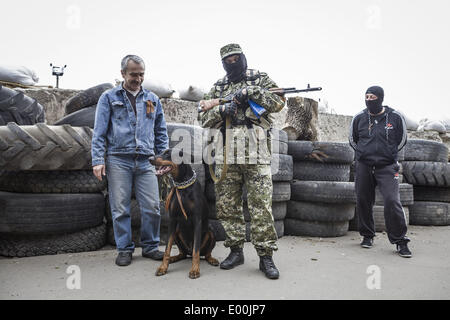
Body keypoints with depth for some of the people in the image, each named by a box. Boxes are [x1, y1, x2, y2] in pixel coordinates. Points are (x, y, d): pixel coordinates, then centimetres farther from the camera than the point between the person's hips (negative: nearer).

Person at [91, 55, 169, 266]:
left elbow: (161, 131, 19)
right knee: (120, 208, 3)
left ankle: (150, 246, 17)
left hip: (145, 161, 2)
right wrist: (98, 160, -6)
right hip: (118, 160, -2)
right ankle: (124, 249, 17)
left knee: (152, 207, -1)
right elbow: (99, 132, 4)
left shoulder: (152, 99, 16)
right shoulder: (109, 98, 8)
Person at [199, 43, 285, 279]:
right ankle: (236, 251, 21)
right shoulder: (218, 88, 18)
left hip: (257, 155, -3)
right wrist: (221, 110, -6)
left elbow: (279, 102, -4)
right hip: (226, 156, 4)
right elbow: (203, 118, 12)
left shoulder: (260, 79, 11)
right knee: (227, 206, 6)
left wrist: (250, 91, -13)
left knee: (261, 207, -4)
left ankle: (266, 256, 6)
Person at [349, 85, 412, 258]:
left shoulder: (395, 117, -1)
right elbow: (352, 140, 19)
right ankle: (367, 236, 23)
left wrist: (389, 154, 14)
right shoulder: (359, 118, 4)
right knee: (363, 201, 5)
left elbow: (402, 140, 13)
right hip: (363, 166, 2)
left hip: (387, 167, -2)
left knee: (392, 201, -14)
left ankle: (400, 240, 0)